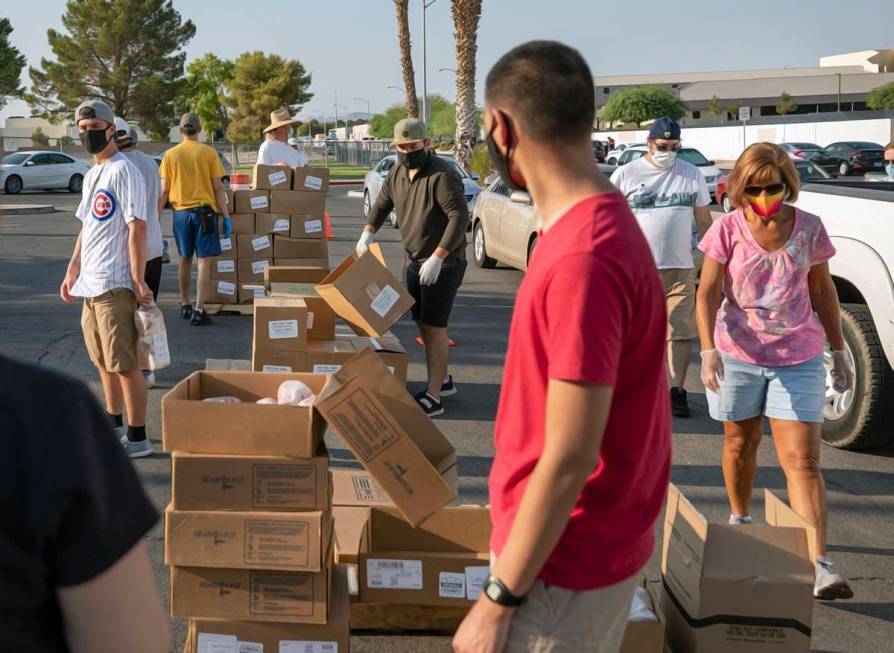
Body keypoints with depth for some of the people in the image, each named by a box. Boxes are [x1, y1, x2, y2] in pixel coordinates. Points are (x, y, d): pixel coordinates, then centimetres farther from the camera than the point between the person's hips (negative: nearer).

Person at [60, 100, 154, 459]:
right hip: (90, 284, 9)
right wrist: (72, 271, 21)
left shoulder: (123, 171, -11)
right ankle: (114, 425, 31)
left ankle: (137, 438, 1)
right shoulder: (91, 174, 17)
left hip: (114, 285, -9)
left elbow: (137, 228, -17)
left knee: (125, 363, -5)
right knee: (104, 361, 18)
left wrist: (137, 281, -20)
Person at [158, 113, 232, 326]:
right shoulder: (209, 153, -4)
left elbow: (164, 191, 2)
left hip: (181, 212, 3)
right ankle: (199, 310, -7)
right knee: (204, 261, -1)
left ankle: (185, 305, 27)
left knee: (185, 259, 17)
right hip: (204, 210, -3)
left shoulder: (170, 154, 2)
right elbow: (218, 188, -5)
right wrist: (226, 216, -1)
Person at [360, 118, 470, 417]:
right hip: (415, 261, 9)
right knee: (422, 322, 15)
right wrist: (368, 232, 2)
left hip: (443, 263, -9)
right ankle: (443, 380, 31)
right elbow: (383, 202, 19)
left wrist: (437, 258, -29)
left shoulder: (442, 174, -21)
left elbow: (459, 216, -26)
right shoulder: (398, 172, 6)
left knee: (434, 326, -9)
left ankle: (434, 397, -5)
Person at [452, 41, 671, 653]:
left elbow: (569, 459, -26)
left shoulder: (582, 260, -27)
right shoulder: (603, 223, 4)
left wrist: (498, 599, -19)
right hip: (596, 542, 9)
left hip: (567, 560, -9)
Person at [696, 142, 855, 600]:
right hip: (737, 354, 0)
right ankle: (739, 520, 43)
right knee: (740, 442, 18)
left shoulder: (809, 229, -2)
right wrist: (708, 349, -23)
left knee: (802, 460, -7)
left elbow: (822, 290, 8)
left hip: (798, 357, 0)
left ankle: (819, 565, -11)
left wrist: (839, 350, 10)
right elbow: (708, 292, -9)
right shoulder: (727, 229, -7)